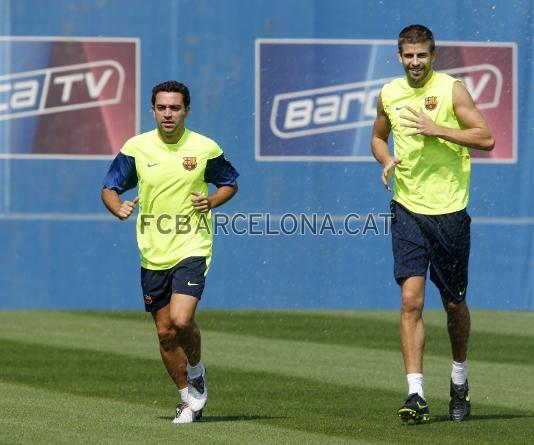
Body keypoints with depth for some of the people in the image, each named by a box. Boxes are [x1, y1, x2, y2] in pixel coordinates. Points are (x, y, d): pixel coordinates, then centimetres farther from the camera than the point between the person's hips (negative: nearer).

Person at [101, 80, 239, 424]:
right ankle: (189, 399, 24)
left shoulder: (205, 149, -3)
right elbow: (110, 188, 8)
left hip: (192, 247, -3)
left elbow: (230, 183, 12)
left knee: (181, 319, -21)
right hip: (153, 254, 3)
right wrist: (119, 208, -13)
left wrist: (212, 201, -8)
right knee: (165, 331, 6)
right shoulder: (136, 148, -1)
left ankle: (197, 371, 9)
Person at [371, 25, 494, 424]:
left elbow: (486, 138, -10)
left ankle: (460, 382, 33)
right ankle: (416, 395, -15)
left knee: (454, 304, 10)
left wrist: (436, 128, -20)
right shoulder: (389, 94, 6)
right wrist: (386, 160, 1)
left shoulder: (451, 89, -5)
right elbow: (378, 137, 24)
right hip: (408, 210, 2)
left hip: (450, 211, -2)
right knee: (411, 300, -11)